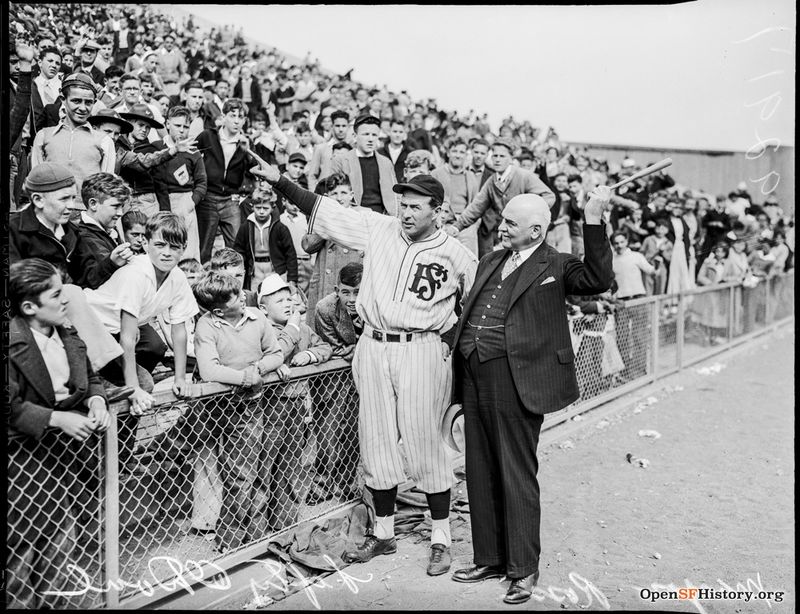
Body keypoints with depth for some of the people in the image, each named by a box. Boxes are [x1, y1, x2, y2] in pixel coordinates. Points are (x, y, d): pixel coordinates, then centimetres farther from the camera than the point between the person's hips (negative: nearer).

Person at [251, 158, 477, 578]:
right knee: (375, 443, 10)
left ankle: (441, 539, 14)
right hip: (372, 347, 4)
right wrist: (280, 182, -1)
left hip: (421, 350, -4)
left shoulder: (456, 256, -2)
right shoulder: (378, 229, 5)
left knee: (423, 444, -1)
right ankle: (383, 533, 25)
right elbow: (323, 210, 5)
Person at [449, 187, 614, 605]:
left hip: (516, 380, -7)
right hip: (474, 378, 7)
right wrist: (454, 356, 16)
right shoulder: (490, 263, 18)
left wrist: (593, 221, -24)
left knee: (517, 475, 1)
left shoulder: (555, 266, -1)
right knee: (481, 473, 14)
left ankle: (523, 569, 14)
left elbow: (598, 280, -19)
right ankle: (490, 559, 28)